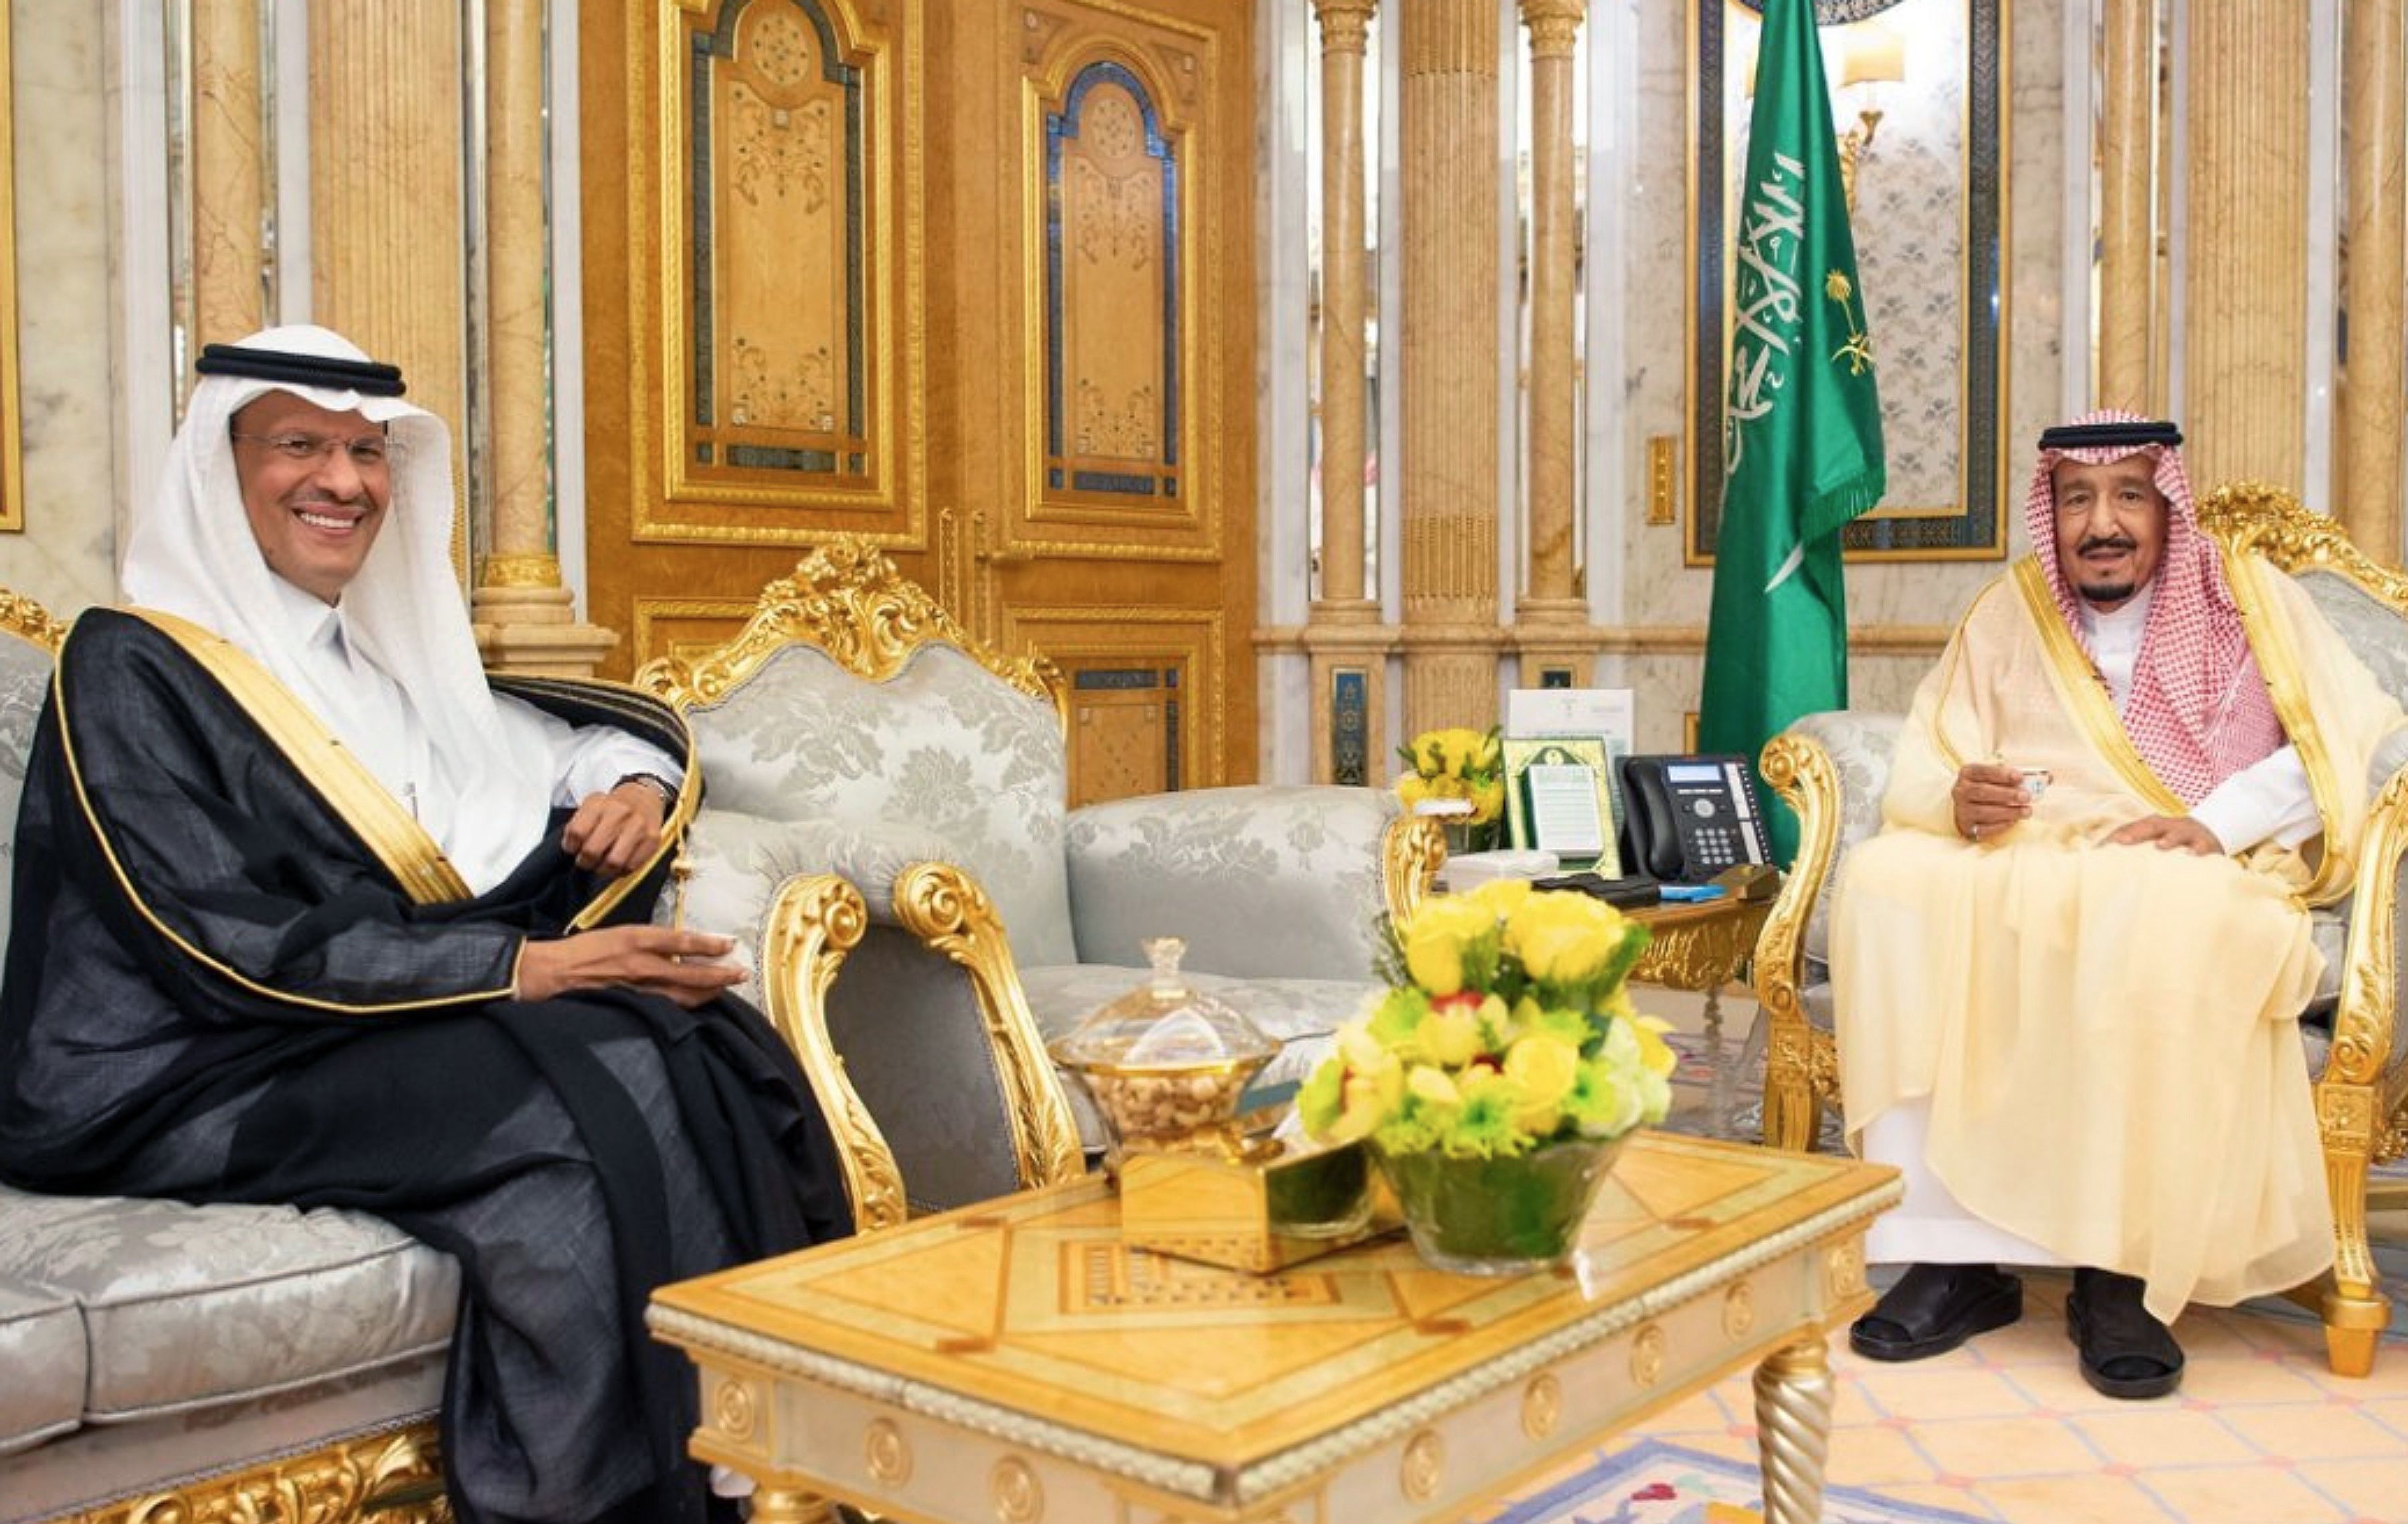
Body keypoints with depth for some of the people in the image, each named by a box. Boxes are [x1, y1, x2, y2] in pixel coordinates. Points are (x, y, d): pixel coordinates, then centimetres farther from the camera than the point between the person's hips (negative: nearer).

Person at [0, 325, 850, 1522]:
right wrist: (520, 966, -21)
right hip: (196, 1076, -6)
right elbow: (223, 942, -15)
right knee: (592, 1100, -30)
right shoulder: (131, 669, -3)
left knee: (713, 1054, -20)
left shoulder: (386, 656, 19)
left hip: (407, 1022, 6)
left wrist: (635, 784, 2)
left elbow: (623, 724, 27)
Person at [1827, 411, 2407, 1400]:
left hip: (2194, 885, -2)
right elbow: (1916, 780, 5)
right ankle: (1952, 1247, -27)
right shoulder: (2006, 616, 11)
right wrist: (1958, 802, -20)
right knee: (1887, 881, -28)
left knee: (2154, 920, -38)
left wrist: (2215, 823, -17)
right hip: (2020, 873, 3)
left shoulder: (2248, 598, 7)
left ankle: (2124, 1270, -26)